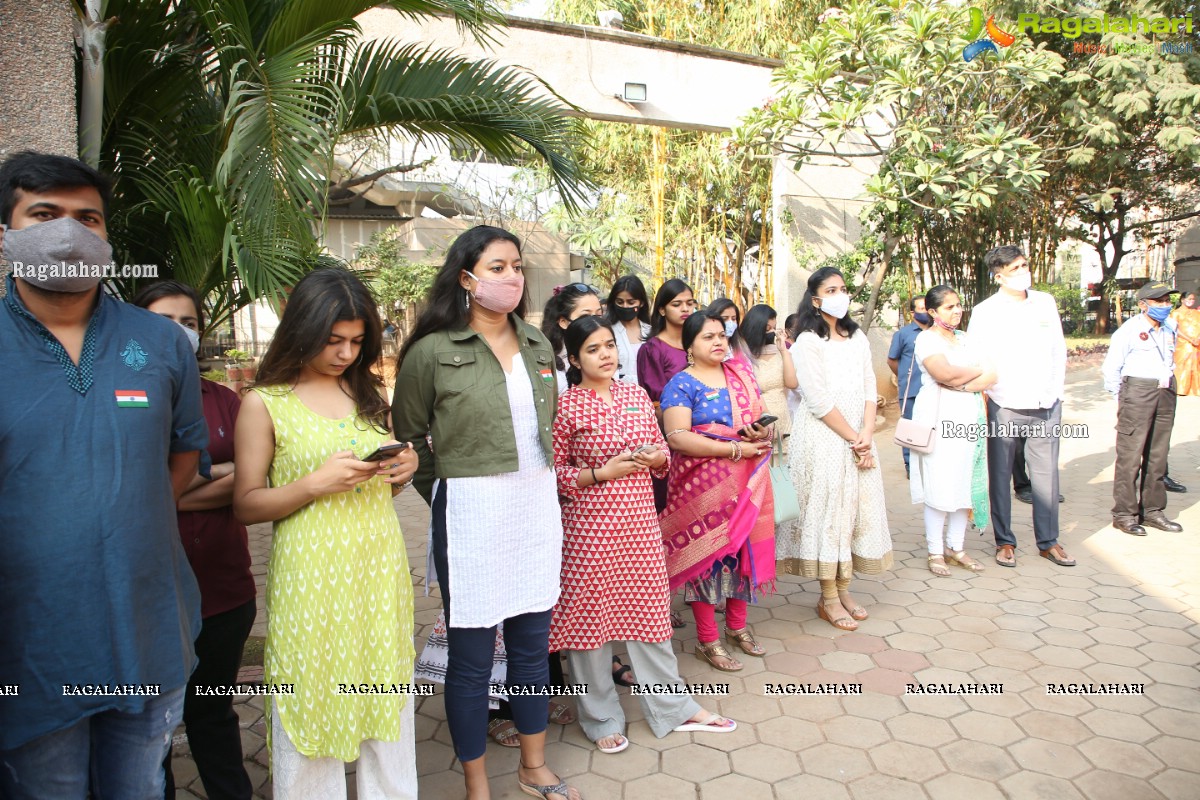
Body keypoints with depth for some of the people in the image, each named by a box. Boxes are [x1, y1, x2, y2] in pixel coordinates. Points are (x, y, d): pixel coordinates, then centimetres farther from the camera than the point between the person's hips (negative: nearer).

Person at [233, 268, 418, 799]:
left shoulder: (367, 392, 11)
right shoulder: (266, 402, -3)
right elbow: (246, 505, -4)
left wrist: (402, 471, -2)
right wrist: (315, 483, -18)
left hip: (380, 569, 4)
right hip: (311, 575, -4)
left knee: (387, 702, 12)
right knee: (313, 710, 7)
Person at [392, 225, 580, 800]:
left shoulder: (536, 344, 8)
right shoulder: (433, 351, -8)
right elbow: (408, 437, 1)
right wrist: (445, 491, 4)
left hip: (538, 503, 5)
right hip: (471, 510, -5)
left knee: (533, 640, 16)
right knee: (472, 654, 7)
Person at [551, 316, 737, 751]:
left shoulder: (637, 395, 6)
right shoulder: (566, 406, -7)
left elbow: (661, 448, 15)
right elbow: (553, 471, -5)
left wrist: (657, 458, -7)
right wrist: (601, 473, -16)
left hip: (640, 521, 4)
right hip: (589, 525, -4)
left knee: (649, 610, 14)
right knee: (590, 615, 7)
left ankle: (674, 708, 31)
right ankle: (601, 717, 28)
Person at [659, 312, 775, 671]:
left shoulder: (741, 372, 10)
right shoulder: (682, 384, -8)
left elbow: (761, 416, 17)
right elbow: (677, 437, -19)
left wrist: (762, 432, -8)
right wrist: (736, 448, -20)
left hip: (747, 482, 6)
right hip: (704, 485, -5)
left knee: (744, 548, 14)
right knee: (708, 553, 2)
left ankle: (737, 626, 34)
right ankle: (707, 641, 18)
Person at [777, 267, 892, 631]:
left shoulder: (857, 338, 13)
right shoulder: (807, 342, -6)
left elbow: (869, 389, 7)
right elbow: (819, 399, -13)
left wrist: (867, 435, -7)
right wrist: (853, 439, -11)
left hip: (859, 439, 6)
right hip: (823, 438, -6)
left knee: (857, 508, 8)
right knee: (827, 509, -2)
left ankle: (843, 589, 22)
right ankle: (828, 599, 9)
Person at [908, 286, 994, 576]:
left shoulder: (965, 339, 17)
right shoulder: (926, 339, -3)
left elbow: (991, 377, 7)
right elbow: (945, 373, -20)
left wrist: (962, 384, -12)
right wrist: (977, 370, -2)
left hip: (969, 417, 6)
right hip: (939, 418, -6)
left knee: (966, 484, 5)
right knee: (940, 487, -6)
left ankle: (955, 547, 15)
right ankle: (935, 552, 3)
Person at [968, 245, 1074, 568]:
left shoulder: (1046, 303, 7)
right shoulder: (985, 312, -6)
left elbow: (1059, 351, 13)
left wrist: (1056, 392, 10)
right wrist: (983, 399, -9)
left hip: (1046, 407, 4)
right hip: (1004, 408, -4)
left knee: (1046, 474, 8)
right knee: (1000, 476, 5)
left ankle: (1048, 541, 20)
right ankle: (1004, 541, 17)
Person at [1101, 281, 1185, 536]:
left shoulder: (1169, 332, 14)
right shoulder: (1129, 330, -6)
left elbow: (1170, 364, 22)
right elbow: (1110, 368, -6)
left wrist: (1168, 387, 10)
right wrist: (1122, 398, -3)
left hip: (1165, 395, 7)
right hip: (1137, 393, -7)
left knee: (1157, 455, 11)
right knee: (1130, 456, -5)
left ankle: (1152, 510, 20)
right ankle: (1124, 514, 0)